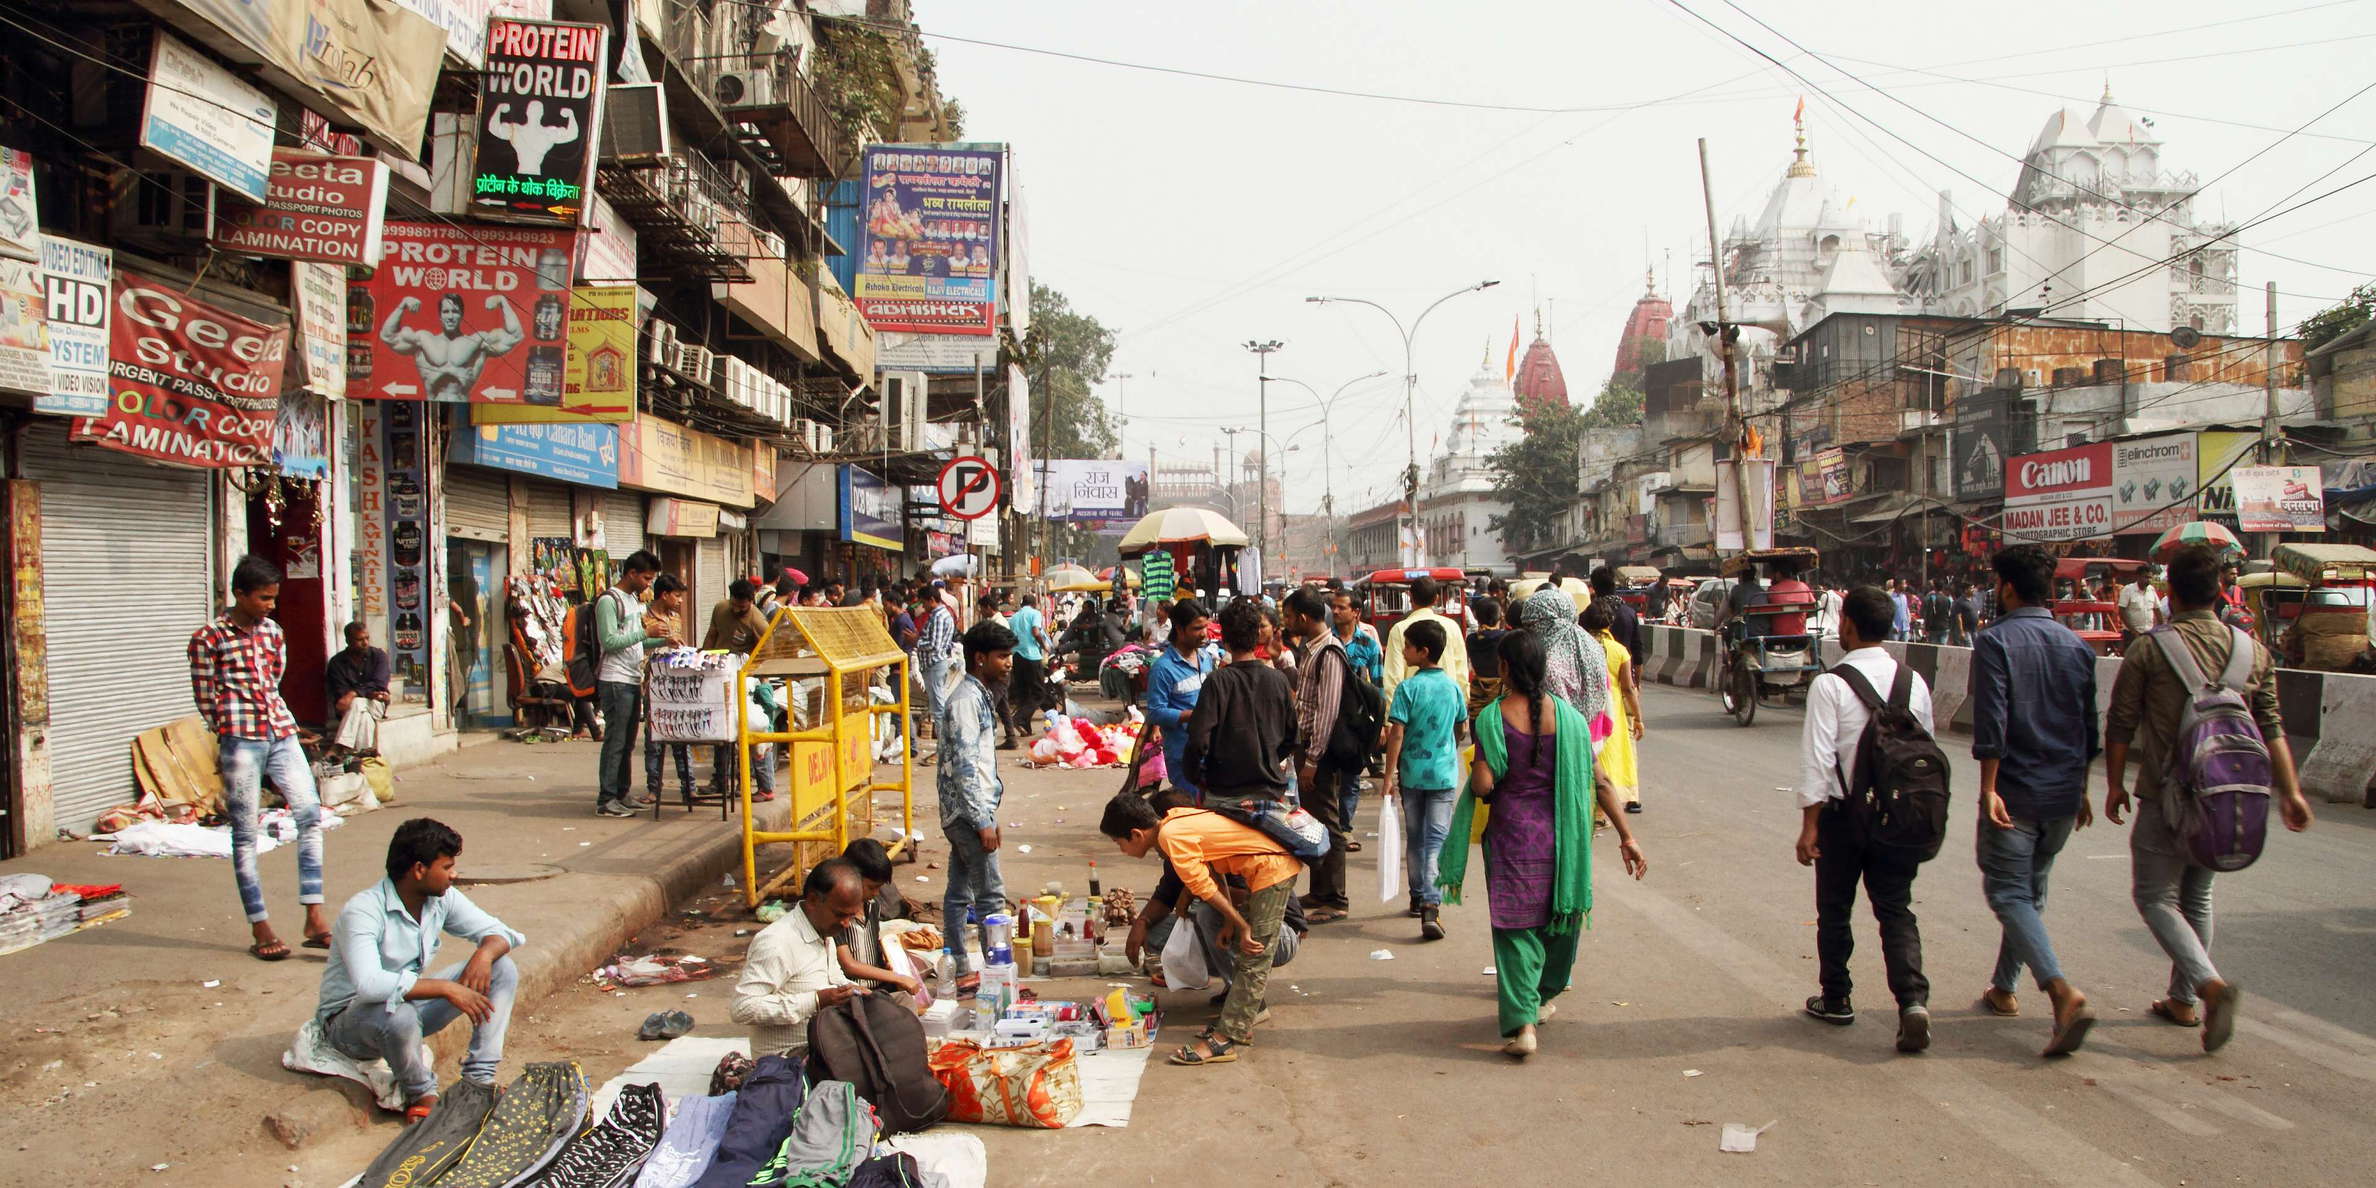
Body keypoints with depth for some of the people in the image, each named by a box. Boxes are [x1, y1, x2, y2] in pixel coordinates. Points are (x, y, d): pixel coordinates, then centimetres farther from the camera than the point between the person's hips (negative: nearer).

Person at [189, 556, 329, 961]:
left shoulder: (273, 632, 14)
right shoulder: (208, 638, -3)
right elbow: (206, 701, 0)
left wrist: (277, 723, 10)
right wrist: (230, 734, 3)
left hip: (281, 734, 5)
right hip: (240, 740, -5)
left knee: (310, 813, -5)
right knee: (245, 832, 0)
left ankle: (314, 917, -3)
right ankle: (260, 928, 6)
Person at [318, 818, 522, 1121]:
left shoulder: (442, 898, -4)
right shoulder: (362, 912, -26)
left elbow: (495, 931, 2)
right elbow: (369, 984, -40)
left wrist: (485, 953, -22)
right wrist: (445, 987, -39)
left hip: (409, 1001, 7)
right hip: (349, 1018, -7)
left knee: (502, 969, -8)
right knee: (398, 1015, -41)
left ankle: (480, 1076, -10)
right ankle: (421, 1093, -12)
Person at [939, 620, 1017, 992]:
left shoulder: (978, 694, 14)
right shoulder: (966, 699, -16)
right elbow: (963, 765, -22)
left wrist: (989, 815, 21)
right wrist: (983, 822, -21)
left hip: (967, 811, 10)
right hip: (968, 811, -10)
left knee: (959, 894, 13)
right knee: (991, 897, -5)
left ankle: (959, 972, 19)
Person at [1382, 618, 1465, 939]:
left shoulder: (1408, 687, -10)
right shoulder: (1453, 687, 1)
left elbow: (1397, 735, -13)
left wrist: (1389, 776, -8)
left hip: (1412, 773, -1)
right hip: (1444, 773, 1)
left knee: (1415, 839, 14)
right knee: (1437, 840, -1)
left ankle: (1418, 898, 26)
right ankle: (1432, 904, -15)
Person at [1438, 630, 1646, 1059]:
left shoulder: (1493, 718, -12)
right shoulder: (1567, 715, -4)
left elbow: (1483, 786, -17)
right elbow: (1599, 782, -2)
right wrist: (1626, 836, 3)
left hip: (1511, 835, -3)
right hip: (1559, 834, 3)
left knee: (1514, 926, 3)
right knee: (1558, 913, 22)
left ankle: (1521, 1022, -8)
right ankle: (1544, 996, 40)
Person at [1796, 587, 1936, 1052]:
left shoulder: (1830, 685, -14)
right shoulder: (1914, 682, 0)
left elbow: (1818, 759, -16)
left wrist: (1810, 825, -11)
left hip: (1844, 814, -3)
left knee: (1835, 910, 13)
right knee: (1896, 910, 8)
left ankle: (1836, 999, 25)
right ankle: (1913, 1000, -9)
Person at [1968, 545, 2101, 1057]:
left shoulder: (1995, 641, -10)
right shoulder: (2077, 645, 9)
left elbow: (1991, 721, -19)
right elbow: (2089, 727, 13)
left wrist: (1988, 788, -16)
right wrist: (2080, 790, 22)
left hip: (2015, 791, -6)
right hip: (2064, 794, 6)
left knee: (2008, 892, -4)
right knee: (2030, 890, 18)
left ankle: (2062, 991, -21)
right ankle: (2003, 988, 28)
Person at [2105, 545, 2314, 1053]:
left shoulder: (2149, 650, -10)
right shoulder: (2252, 650, 3)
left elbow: (2120, 725, -7)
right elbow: (2272, 728, 3)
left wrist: (2115, 784, 4)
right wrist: (2290, 791, 7)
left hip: (2166, 797, -5)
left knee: (2155, 896, 2)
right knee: (2197, 896, 18)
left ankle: (2209, 982, -19)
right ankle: (2184, 1001, 24)